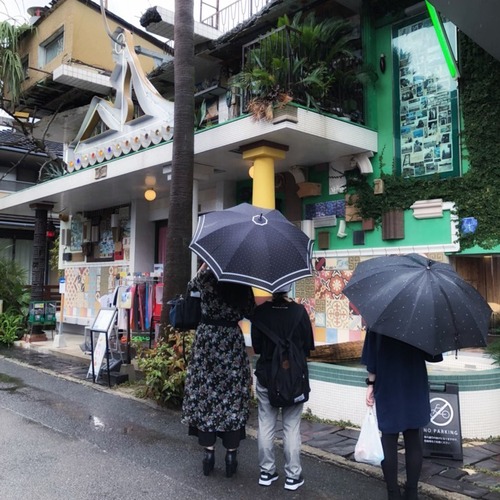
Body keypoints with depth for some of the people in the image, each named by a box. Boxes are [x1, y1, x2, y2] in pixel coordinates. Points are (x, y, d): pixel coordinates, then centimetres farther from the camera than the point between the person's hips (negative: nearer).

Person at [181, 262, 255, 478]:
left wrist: (204, 265, 16)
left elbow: (192, 285, 14)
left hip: (207, 337, 0)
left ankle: (209, 452, 12)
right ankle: (231, 454, 12)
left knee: (205, 394, 9)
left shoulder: (207, 276, -6)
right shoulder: (241, 282, -4)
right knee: (233, 395, 7)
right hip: (232, 339, 1)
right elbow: (249, 311, 4)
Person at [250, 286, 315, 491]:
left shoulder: (260, 311, -10)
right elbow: (309, 345, -3)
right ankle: (292, 476, 15)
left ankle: (266, 472, 22)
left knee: (266, 426, 12)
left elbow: (256, 346, -2)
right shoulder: (299, 311, -12)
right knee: (292, 427, 8)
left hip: (266, 376, 1)